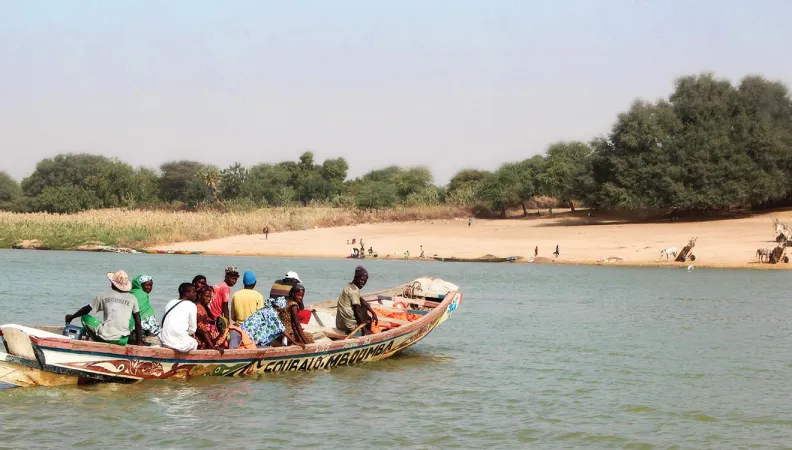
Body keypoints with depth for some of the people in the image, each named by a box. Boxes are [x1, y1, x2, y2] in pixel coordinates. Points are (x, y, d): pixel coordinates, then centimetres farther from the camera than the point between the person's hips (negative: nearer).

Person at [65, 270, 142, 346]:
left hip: (105, 337, -3)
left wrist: (71, 317, 34)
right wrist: (138, 342, 14)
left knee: (84, 318, 19)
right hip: (122, 341, 3)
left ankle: (99, 342, 9)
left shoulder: (104, 296, 5)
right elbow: (138, 323, 6)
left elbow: (86, 309, 17)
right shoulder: (132, 299, 6)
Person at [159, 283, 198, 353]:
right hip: (181, 343, -5)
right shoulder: (191, 305, -2)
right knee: (194, 343, 28)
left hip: (165, 341, 5)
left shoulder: (170, 303, 14)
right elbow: (192, 329, -3)